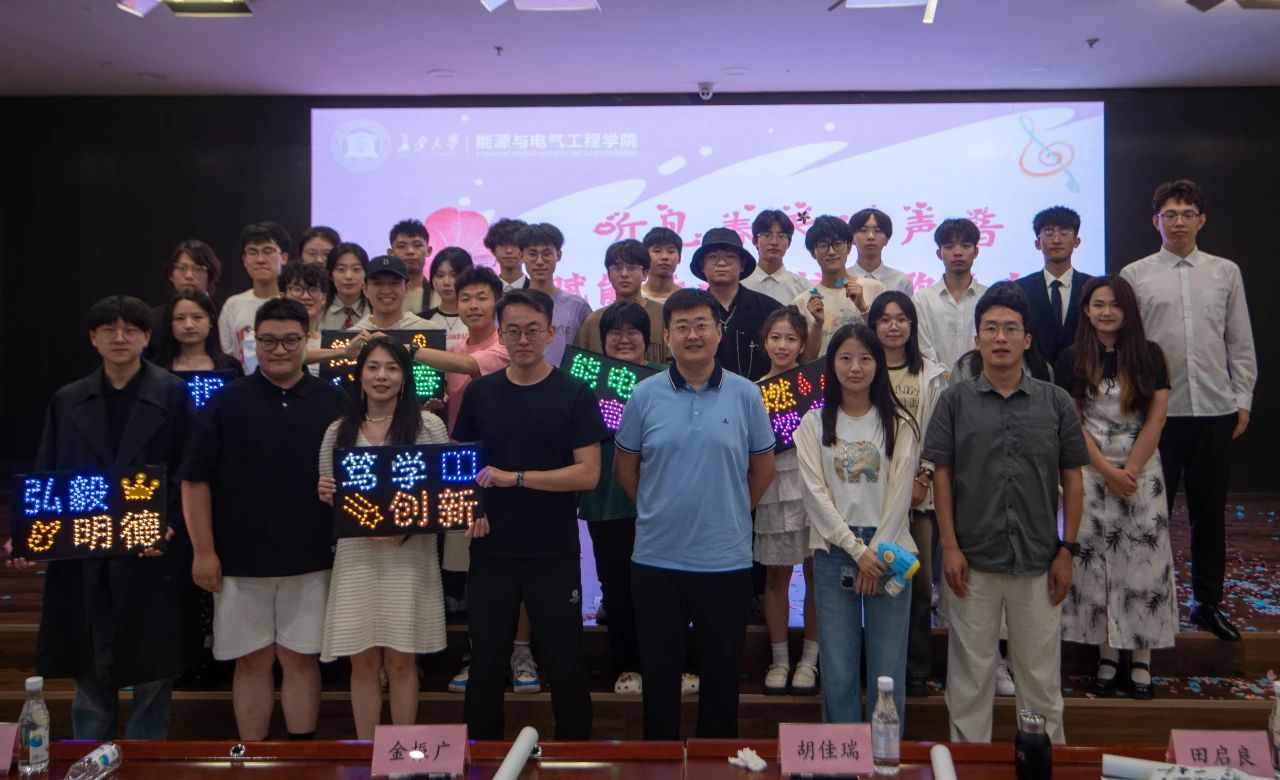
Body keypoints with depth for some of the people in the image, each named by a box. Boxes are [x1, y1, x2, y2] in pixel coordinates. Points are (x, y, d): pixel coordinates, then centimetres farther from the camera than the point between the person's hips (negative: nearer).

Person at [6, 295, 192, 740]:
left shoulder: (173, 395, 0)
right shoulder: (67, 400, 11)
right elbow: (46, 477, 9)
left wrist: (170, 526, -17)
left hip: (150, 558, -3)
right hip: (82, 559, 3)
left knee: (152, 674, 6)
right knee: (90, 675, 11)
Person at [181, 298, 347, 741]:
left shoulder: (334, 403, 4)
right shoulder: (225, 402, 1)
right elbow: (196, 480, -1)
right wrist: (204, 551, -5)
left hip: (310, 560, 0)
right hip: (241, 560, 0)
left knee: (301, 660, 7)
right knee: (252, 662, 9)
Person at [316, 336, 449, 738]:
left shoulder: (429, 426, 0)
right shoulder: (338, 431, 10)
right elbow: (328, 496, 16)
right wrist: (325, 495, -7)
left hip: (408, 557, -2)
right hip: (354, 556, 3)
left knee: (400, 660, 2)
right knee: (362, 662, 6)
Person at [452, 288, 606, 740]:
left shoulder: (574, 395, -3)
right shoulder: (479, 392, 6)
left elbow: (588, 473, -9)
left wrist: (514, 477, -16)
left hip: (555, 553, -2)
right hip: (491, 551, 3)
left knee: (565, 665, 7)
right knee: (486, 664, 12)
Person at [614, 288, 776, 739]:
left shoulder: (745, 395, -1)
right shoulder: (645, 395, -1)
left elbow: (762, 467, 8)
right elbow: (624, 466, 9)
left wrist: (733, 512, 6)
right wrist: (656, 508, 6)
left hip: (727, 561, 0)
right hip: (656, 559, 0)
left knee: (722, 675, 12)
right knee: (659, 674, 11)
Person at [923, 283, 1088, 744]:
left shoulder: (1056, 402, 3)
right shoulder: (956, 400, 0)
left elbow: (1072, 481, 6)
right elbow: (942, 476, 0)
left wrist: (1067, 550, 1)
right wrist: (949, 547, -6)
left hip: (1038, 563, 1)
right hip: (973, 562, -1)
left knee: (1040, 674, 11)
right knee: (970, 673, 10)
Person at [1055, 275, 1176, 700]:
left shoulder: (1148, 354, 2)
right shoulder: (1072, 360, 2)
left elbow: (1156, 417, -2)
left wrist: (1131, 470, -9)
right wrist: (1107, 470, -8)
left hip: (1142, 470, 0)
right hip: (1091, 471, 0)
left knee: (1142, 560, 0)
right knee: (1095, 561, 1)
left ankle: (1142, 658, 8)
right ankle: (1107, 655, 10)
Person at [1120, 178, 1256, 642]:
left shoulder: (1226, 273, 9)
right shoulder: (1135, 276, 2)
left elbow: (1241, 343, 11)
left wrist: (1243, 400, 6)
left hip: (1214, 411, 2)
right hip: (1158, 410, -2)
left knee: (1209, 512, 10)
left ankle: (1208, 603, 23)